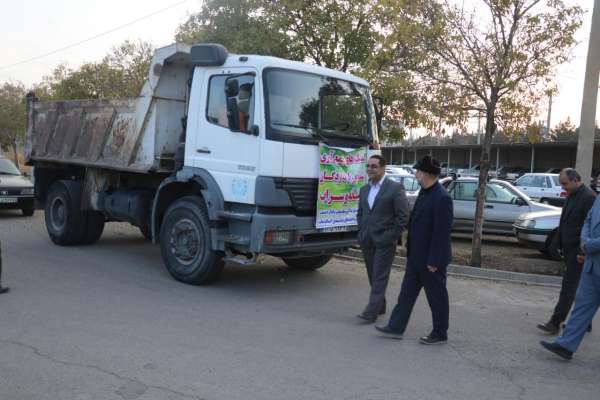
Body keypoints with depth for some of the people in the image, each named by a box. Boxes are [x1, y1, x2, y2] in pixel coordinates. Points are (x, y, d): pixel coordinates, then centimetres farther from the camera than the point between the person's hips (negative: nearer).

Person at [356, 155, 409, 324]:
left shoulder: (395, 188, -8)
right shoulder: (364, 189, 12)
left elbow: (403, 216, -10)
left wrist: (392, 237, -12)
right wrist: (361, 233, 10)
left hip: (385, 241, -6)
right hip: (367, 241, 6)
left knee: (379, 277, -4)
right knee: (373, 276, 13)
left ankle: (371, 312, -3)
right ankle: (380, 307, 26)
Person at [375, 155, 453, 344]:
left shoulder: (441, 198, -22)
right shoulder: (424, 192, 6)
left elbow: (442, 232, -23)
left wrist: (433, 261, -20)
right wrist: (409, 243, 15)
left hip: (431, 259, -9)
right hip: (416, 256, 9)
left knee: (437, 297, 8)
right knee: (407, 292, 14)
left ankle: (440, 334, 23)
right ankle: (396, 327, 24)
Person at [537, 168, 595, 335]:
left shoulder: (589, 197, -16)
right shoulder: (572, 196, 12)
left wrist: (583, 252, -19)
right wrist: (562, 247, 14)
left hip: (578, 251, -9)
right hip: (569, 249, 9)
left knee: (568, 287, -5)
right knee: (579, 288, 16)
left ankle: (555, 323, -2)